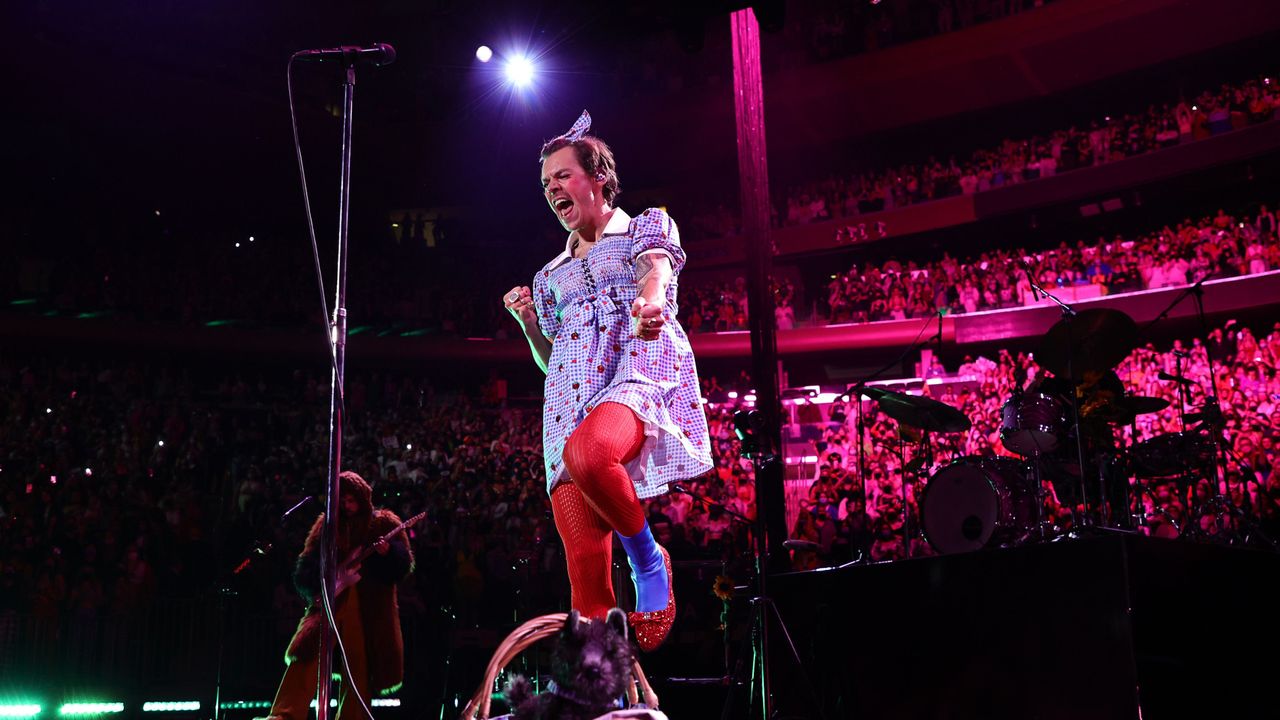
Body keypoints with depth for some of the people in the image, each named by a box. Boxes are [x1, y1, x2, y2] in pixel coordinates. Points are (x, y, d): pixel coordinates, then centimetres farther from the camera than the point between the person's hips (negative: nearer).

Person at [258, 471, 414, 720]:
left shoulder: (384, 523, 7)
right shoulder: (327, 524, 12)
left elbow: (404, 565, 1)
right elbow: (306, 564, 12)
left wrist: (388, 552, -21)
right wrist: (314, 592, -6)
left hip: (370, 609, -1)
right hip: (330, 600, 1)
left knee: (359, 669, 0)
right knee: (307, 652, -18)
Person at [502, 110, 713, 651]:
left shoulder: (646, 227, 16)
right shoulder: (552, 274, 29)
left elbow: (655, 272, -8)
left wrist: (650, 303, -32)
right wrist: (526, 319, 11)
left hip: (640, 373, -4)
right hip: (571, 397, 5)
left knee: (587, 453, -39)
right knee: (584, 562, -12)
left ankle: (648, 558, -13)